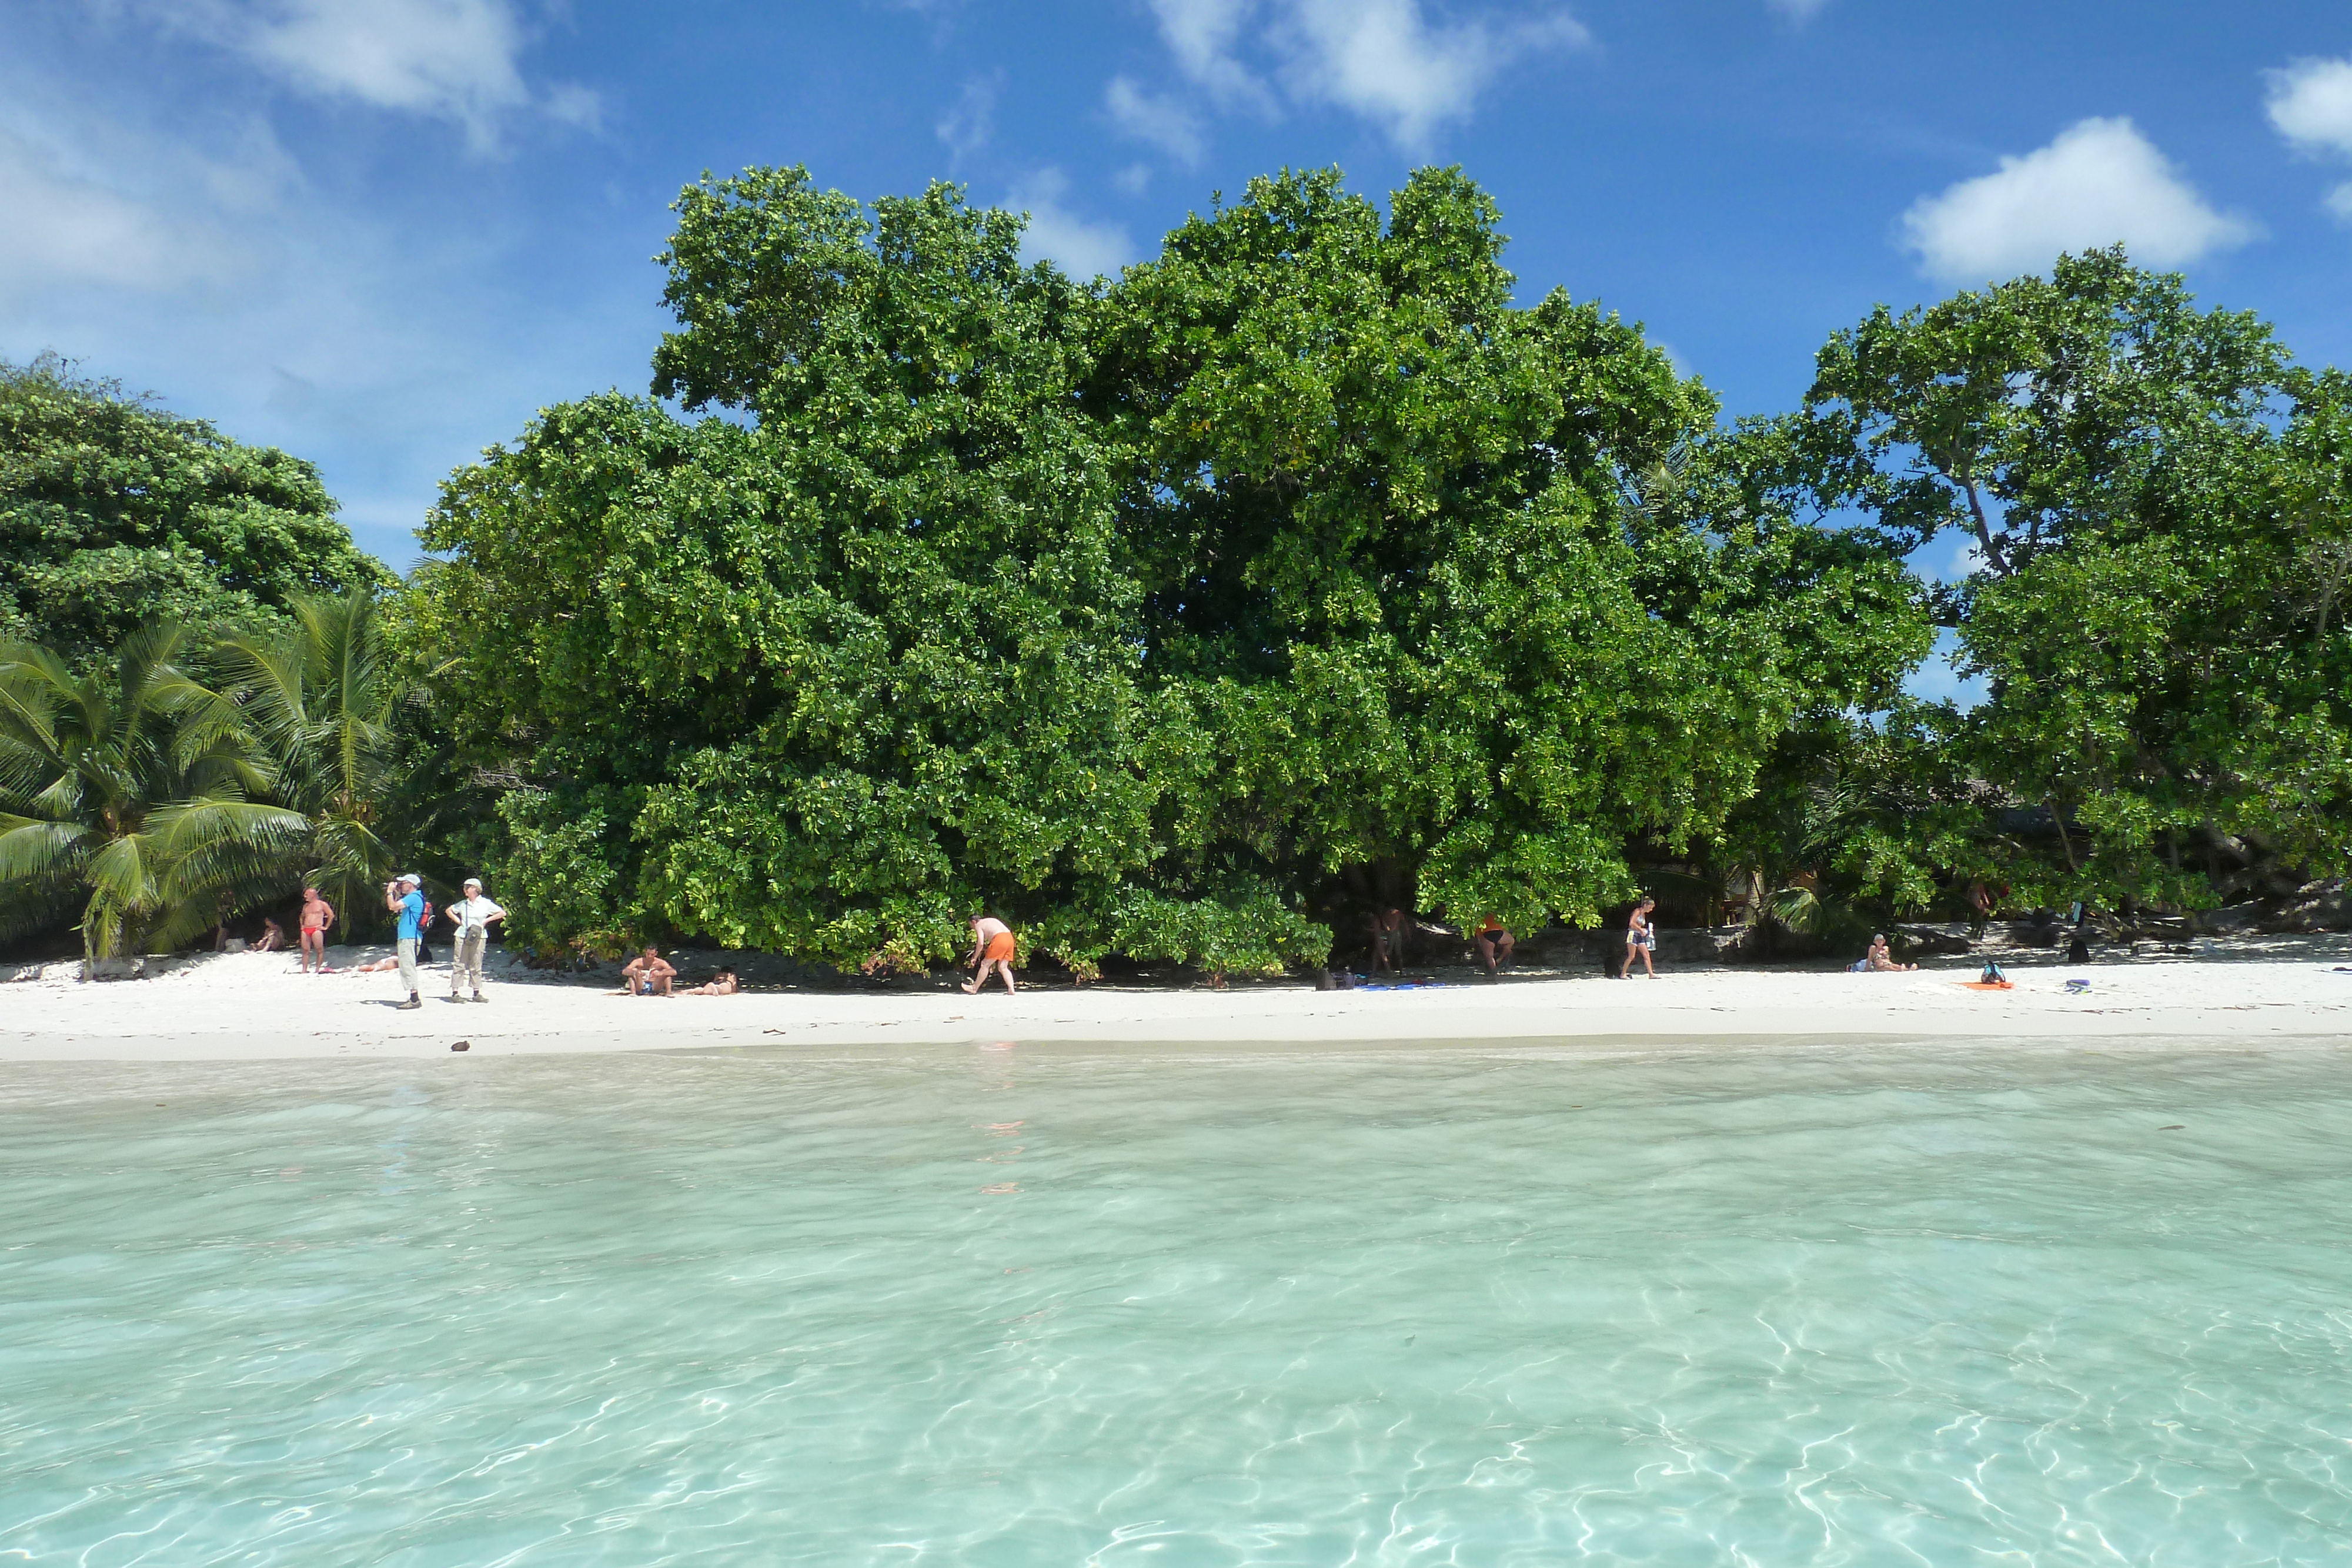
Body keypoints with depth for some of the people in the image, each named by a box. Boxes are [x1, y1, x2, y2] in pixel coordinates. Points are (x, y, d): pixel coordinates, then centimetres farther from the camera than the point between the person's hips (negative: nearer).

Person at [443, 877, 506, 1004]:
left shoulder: (485, 903, 2)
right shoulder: (462, 904, 8)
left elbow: (502, 913, 5)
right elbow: (449, 910, 24)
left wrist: (486, 920, -1)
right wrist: (457, 920, 8)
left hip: (479, 937, -1)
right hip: (462, 936, 1)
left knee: (476, 966, 3)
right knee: (459, 964, -2)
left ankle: (477, 993, 8)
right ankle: (455, 992, -1)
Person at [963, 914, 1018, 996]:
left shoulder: (978, 925, 9)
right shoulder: (992, 920, 32)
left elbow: (980, 943, -3)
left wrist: (975, 957, 6)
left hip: (999, 940, -7)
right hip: (1010, 938, 7)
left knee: (985, 964, 5)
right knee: (1003, 968, 11)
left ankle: (974, 989, 12)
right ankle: (1012, 990, -1)